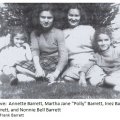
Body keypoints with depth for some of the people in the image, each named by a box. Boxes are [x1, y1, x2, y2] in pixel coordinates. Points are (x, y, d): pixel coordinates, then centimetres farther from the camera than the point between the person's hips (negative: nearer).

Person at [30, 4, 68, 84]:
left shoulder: (58, 33, -4)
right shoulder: (35, 34, 7)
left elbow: (64, 55, -13)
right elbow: (35, 51, -8)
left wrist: (56, 73, -28)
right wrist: (38, 68, -27)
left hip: (56, 64, -3)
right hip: (42, 63, 3)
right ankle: (49, 77, -25)